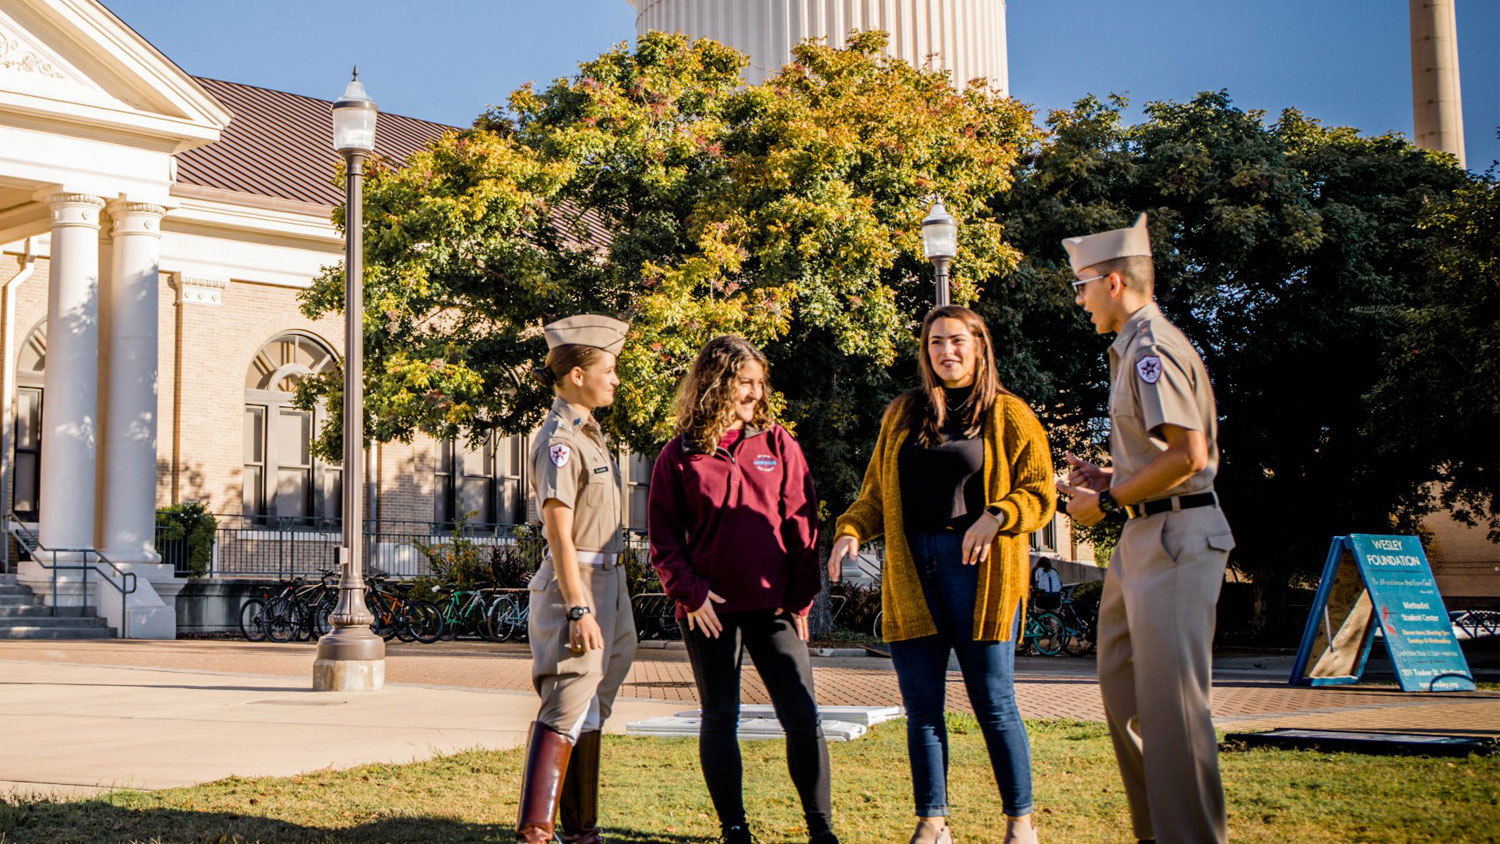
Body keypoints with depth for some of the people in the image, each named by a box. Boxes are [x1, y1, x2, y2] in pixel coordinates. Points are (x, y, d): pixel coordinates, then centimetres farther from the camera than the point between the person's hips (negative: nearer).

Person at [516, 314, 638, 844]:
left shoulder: (588, 432, 15)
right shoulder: (559, 440, -15)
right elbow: (559, 532, -20)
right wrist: (579, 610, -23)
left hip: (605, 580, 10)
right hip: (575, 583, -9)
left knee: (590, 711, 13)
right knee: (566, 711, -12)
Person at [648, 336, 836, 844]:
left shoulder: (777, 445, 7)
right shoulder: (679, 455, 3)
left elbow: (801, 524, 6)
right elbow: (663, 537, 3)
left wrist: (801, 597, 0)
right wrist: (690, 593, -9)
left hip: (772, 605, 1)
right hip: (709, 609, -1)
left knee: (802, 716, -3)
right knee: (719, 719, 6)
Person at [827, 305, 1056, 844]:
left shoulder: (1009, 415, 6)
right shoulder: (902, 414, 17)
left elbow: (1040, 494, 0)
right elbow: (876, 492, 18)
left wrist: (995, 517, -17)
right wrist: (851, 530, 0)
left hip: (978, 570, -4)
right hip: (910, 573, 4)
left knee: (993, 702, -2)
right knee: (921, 706, 4)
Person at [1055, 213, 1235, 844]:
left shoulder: (1152, 348, -15)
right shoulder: (1134, 347, 18)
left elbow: (1189, 456, -23)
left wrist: (1106, 501, -15)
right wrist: (1111, 478, 14)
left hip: (1174, 537, -11)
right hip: (1143, 537, 11)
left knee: (1171, 697, -9)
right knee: (1122, 686, 14)